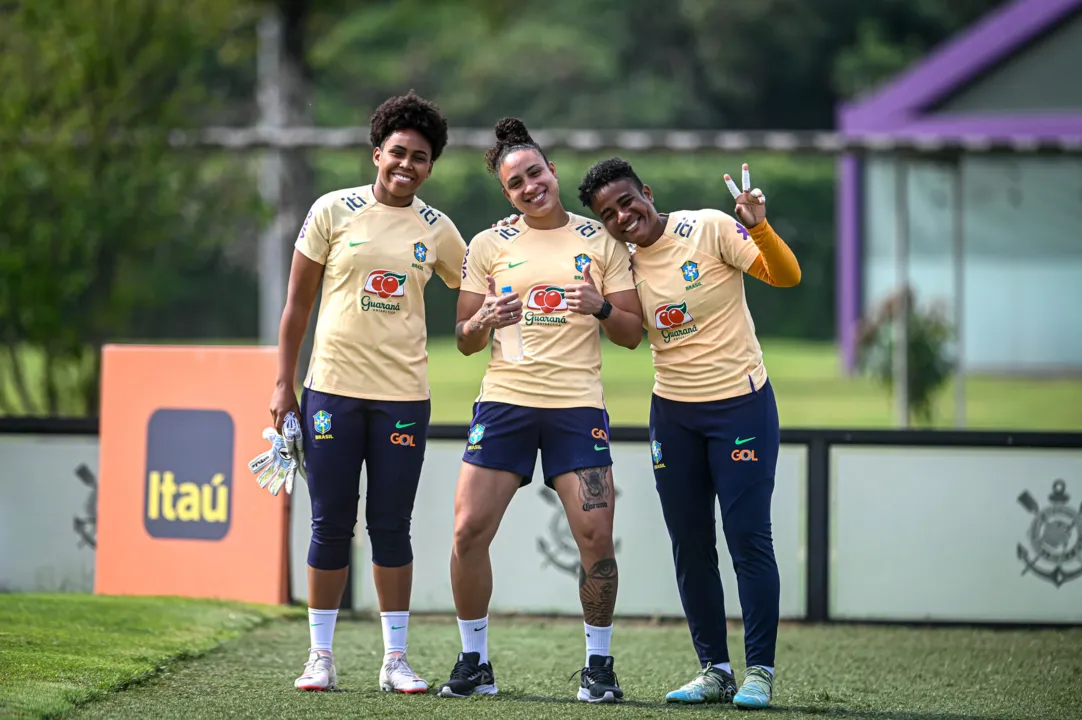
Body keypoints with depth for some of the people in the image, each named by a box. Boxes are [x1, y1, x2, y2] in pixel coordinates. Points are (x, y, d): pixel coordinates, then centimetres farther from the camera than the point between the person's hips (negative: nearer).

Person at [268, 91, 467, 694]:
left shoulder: (437, 230, 6)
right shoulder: (334, 211, 0)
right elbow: (299, 301, 4)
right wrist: (284, 384, 1)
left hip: (403, 397, 1)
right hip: (332, 389, -1)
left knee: (392, 528, 4)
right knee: (331, 525, 2)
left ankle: (396, 659, 11)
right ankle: (321, 656, 10)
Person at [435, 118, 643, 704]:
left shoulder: (601, 241, 6)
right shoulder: (488, 245, 8)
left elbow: (632, 334, 7)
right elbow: (465, 340, 10)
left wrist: (602, 307, -14)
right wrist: (483, 321, -12)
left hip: (577, 403, -1)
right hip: (504, 400, 1)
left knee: (596, 535, -9)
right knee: (469, 530, -7)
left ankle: (598, 665, 6)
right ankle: (474, 662, 7)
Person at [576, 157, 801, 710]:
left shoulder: (710, 228, -11)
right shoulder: (621, 262, 3)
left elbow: (786, 276, -16)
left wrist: (758, 227, -32)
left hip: (741, 402, -5)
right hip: (672, 410, 5)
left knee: (748, 538, -7)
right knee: (690, 545, 5)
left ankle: (759, 671, -1)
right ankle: (714, 670, 13)